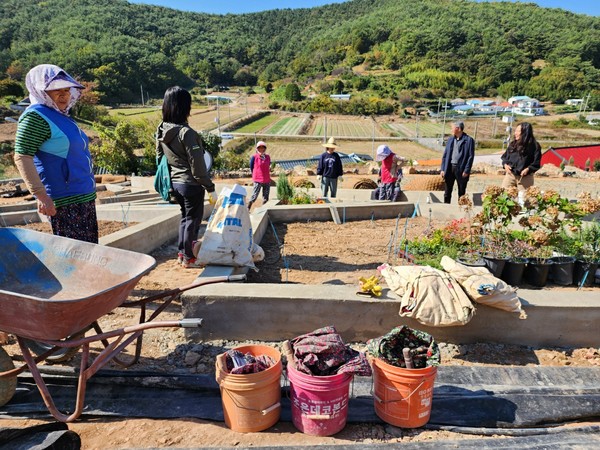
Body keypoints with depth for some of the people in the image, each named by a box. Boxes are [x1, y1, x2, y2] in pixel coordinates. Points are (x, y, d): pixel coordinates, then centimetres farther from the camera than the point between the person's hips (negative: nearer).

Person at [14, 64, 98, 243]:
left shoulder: (61, 115, 16)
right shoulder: (36, 116, -11)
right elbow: (22, 157, -18)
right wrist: (41, 195, -24)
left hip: (85, 197, 9)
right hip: (64, 200, -9)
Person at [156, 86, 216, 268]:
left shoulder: (161, 131, 3)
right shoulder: (186, 132, -21)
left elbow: (160, 157, 12)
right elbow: (197, 164, -20)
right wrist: (210, 188, -12)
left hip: (175, 183, 8)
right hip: (191, 183, -8)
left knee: (185, 217, 21)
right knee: (193, 219, 6)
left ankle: (181, 252, 29)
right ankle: (188, 258, 16)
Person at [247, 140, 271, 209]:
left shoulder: (268, 157, 6)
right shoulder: (254, 157, -7)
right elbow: (251, 168, 2)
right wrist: (255, 176, 6)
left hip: (267, 180, 5)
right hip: (258, 180, -5)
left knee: (266, 198, 10)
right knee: (254, 196, -5)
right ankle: (248, 208, 7)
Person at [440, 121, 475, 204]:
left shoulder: (469, 140, -6)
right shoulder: (450, 139, 8)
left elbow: (471, 156, -8)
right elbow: (445, 155, 9)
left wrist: (466, 171, -13)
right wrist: (443, 169, 3)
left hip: (461, 169, -4)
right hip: (450, 167, 4)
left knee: (461, 192, 8)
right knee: (447, 191, 9)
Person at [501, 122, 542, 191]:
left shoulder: (534, 146, -5)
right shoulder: (513, 144, 9)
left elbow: (536, 163, -5)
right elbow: (505, 156, 15)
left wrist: (528, 169, -21)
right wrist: (505, 164, -4)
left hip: (525, 177, -4)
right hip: (510, 174, 4)